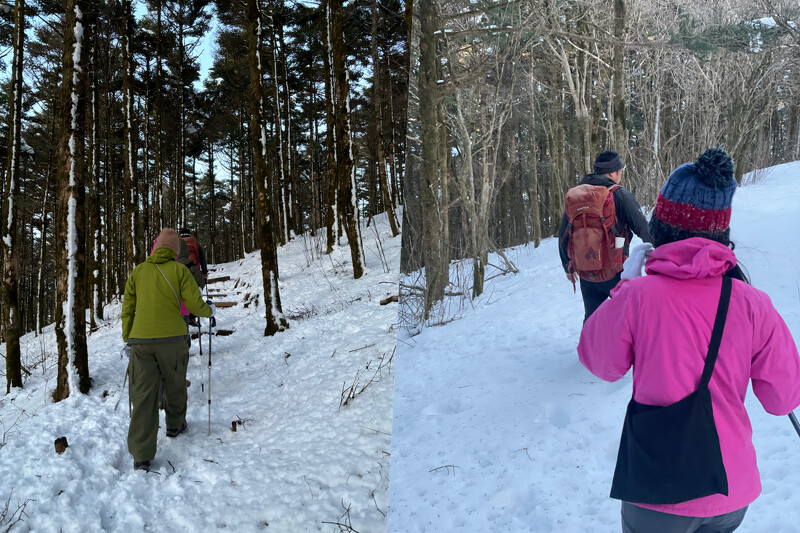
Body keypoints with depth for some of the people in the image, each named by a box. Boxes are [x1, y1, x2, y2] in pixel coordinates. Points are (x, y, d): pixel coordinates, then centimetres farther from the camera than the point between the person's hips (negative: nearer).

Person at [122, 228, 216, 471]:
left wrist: (127, 340, 20)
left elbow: (127, 309, 11)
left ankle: (141, 455, -6)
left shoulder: (138, 271, 9)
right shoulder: (179, 270, 1)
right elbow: (195, 305, -3)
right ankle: (175, 424, 43)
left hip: (141, 341, 2)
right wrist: (209, 310, 19)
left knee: (143, 394, -1)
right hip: (172, 338, -2)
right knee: (175, 383, 22)